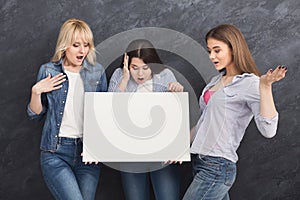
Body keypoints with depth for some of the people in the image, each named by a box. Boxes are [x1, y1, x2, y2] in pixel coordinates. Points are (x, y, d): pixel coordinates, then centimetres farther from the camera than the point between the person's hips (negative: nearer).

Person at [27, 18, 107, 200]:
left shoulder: (97, 72, 6)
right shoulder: (48, 71, 3)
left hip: (88, 150, 2)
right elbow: (35, 114, 9)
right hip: (55, 152, -2)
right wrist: (36, 92, -8)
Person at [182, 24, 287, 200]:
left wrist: (265, 87, -28)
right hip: (200, 162, 8)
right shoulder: (216, 81, 14)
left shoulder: (250, 84, -10)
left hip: (217, 168, -8)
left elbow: (268, 131, -22)